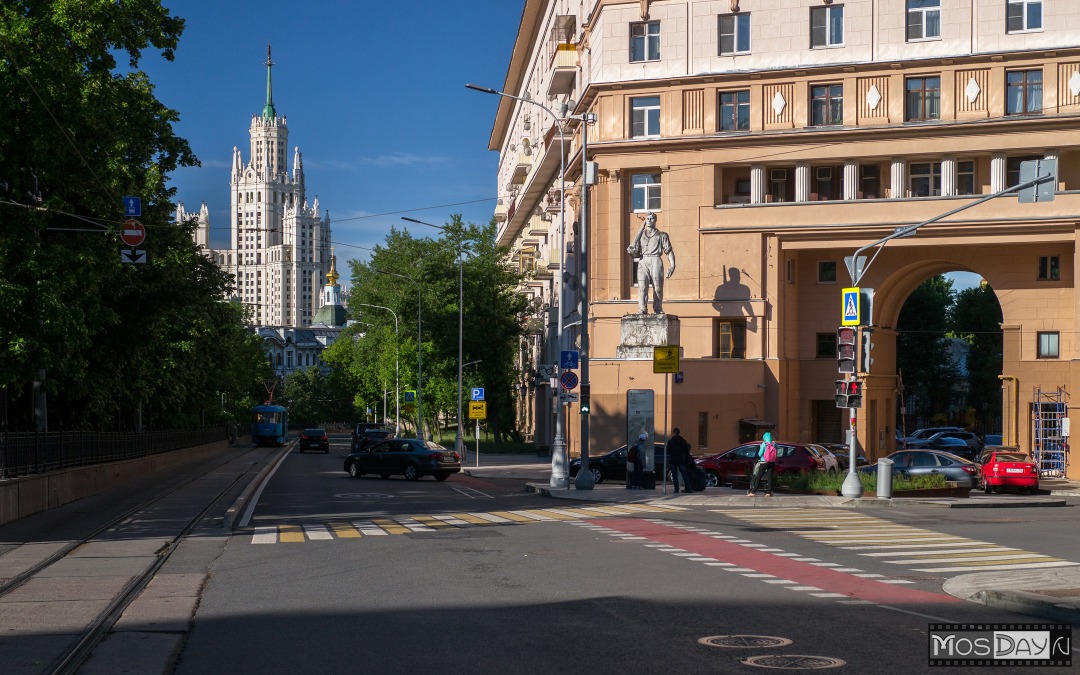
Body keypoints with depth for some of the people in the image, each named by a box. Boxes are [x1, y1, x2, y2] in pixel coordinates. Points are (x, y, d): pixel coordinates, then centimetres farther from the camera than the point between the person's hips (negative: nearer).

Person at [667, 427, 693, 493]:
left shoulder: (670, 441, -5)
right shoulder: (683, 440, 1)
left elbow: (668, 451, -1)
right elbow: (687, 450, 4)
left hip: (673, 460, -1)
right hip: (681, 460, 1)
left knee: (674, 475, 3)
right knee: (685, 475, 6)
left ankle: (676, 489, -3)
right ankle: (688, 488, 2)